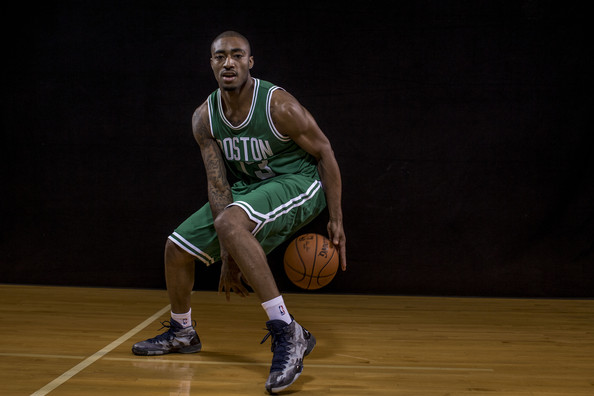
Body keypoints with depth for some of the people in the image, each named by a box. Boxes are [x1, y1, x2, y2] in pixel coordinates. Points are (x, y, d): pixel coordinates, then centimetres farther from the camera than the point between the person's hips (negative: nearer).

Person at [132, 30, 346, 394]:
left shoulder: (279, 106, -24)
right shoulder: (204, 118, -8)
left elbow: (324, 151, -13)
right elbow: (218, 184, -10)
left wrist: (336, 220, -14)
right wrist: (228, 257, -17)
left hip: (297, 182, -7)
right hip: (247, 187, 7)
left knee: (229, 222, -37)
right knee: (177, 247, 6)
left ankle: (288, 333, -34)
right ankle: (182, 333, 33)